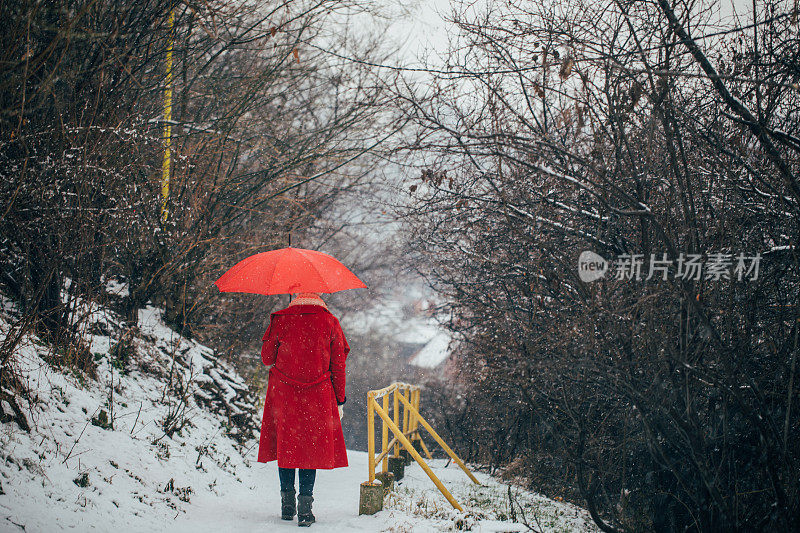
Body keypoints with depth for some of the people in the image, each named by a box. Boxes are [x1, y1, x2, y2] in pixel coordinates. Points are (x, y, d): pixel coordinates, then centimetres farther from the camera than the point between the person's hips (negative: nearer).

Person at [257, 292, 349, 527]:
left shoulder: (280, 320, 3)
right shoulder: (329, 322, 4)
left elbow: (266, 358, 9)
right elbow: (338, 366, 5)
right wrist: (339, 401, 11)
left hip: (283, 393, 0)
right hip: (317, 395, 0)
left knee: (286, 445, 11)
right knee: (311, 446, 5)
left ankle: (287, 505, 14)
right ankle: (305, 506, -3)